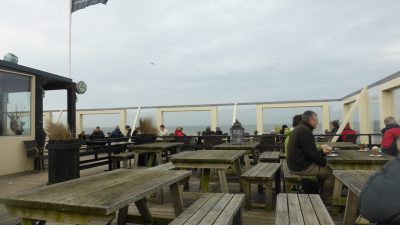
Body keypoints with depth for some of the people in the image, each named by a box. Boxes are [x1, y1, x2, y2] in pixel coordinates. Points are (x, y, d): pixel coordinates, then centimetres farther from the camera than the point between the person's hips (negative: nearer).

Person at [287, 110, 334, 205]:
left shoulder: (299, 129, 14)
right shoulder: (305, 131, -20)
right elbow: (312, 153, -21)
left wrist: (321, 151, 11)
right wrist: (324, 161, -5)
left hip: (296, 163, 11)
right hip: (302, 167, -11)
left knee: (324, 169, 21)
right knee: (330, 173, -7)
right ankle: (326, 203, 6)